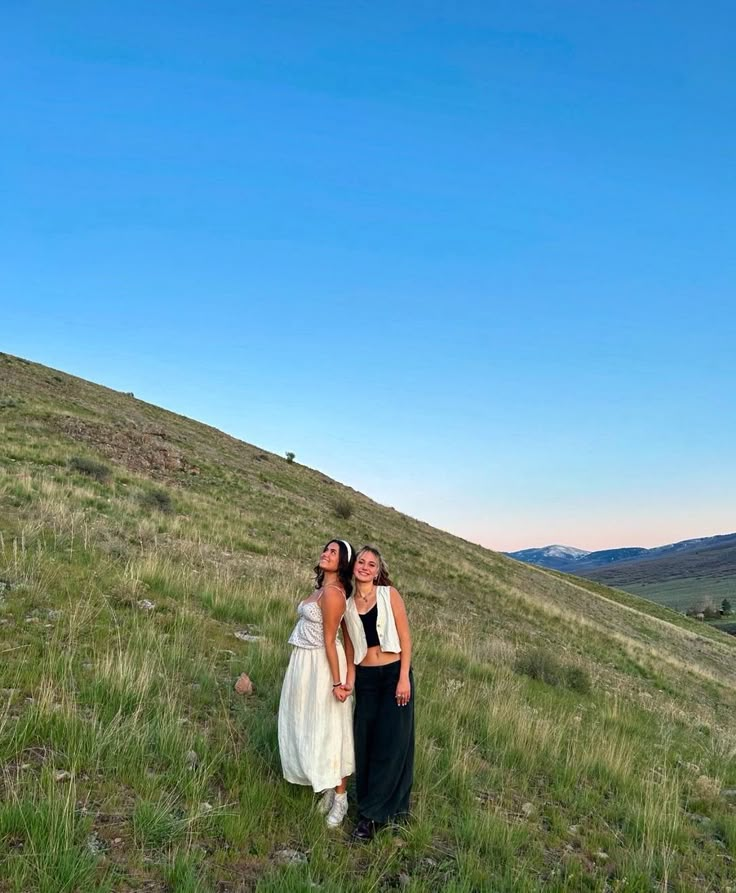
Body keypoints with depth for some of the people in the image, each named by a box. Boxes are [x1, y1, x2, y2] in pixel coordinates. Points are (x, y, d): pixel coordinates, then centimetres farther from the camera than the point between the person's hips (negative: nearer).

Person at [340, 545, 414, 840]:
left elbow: (405, 638, -6)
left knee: (392, 743, 0)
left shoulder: (389, 595, -4)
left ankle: (373, 813, 11)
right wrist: (349, 680, -4)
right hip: (365, 679, 3)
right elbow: (350, 648, 10)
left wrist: (404, 678, -12)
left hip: (394, 674, -3)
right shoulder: (346, 605, 5)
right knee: (365, 743, 5)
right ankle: (370, 807, 22)